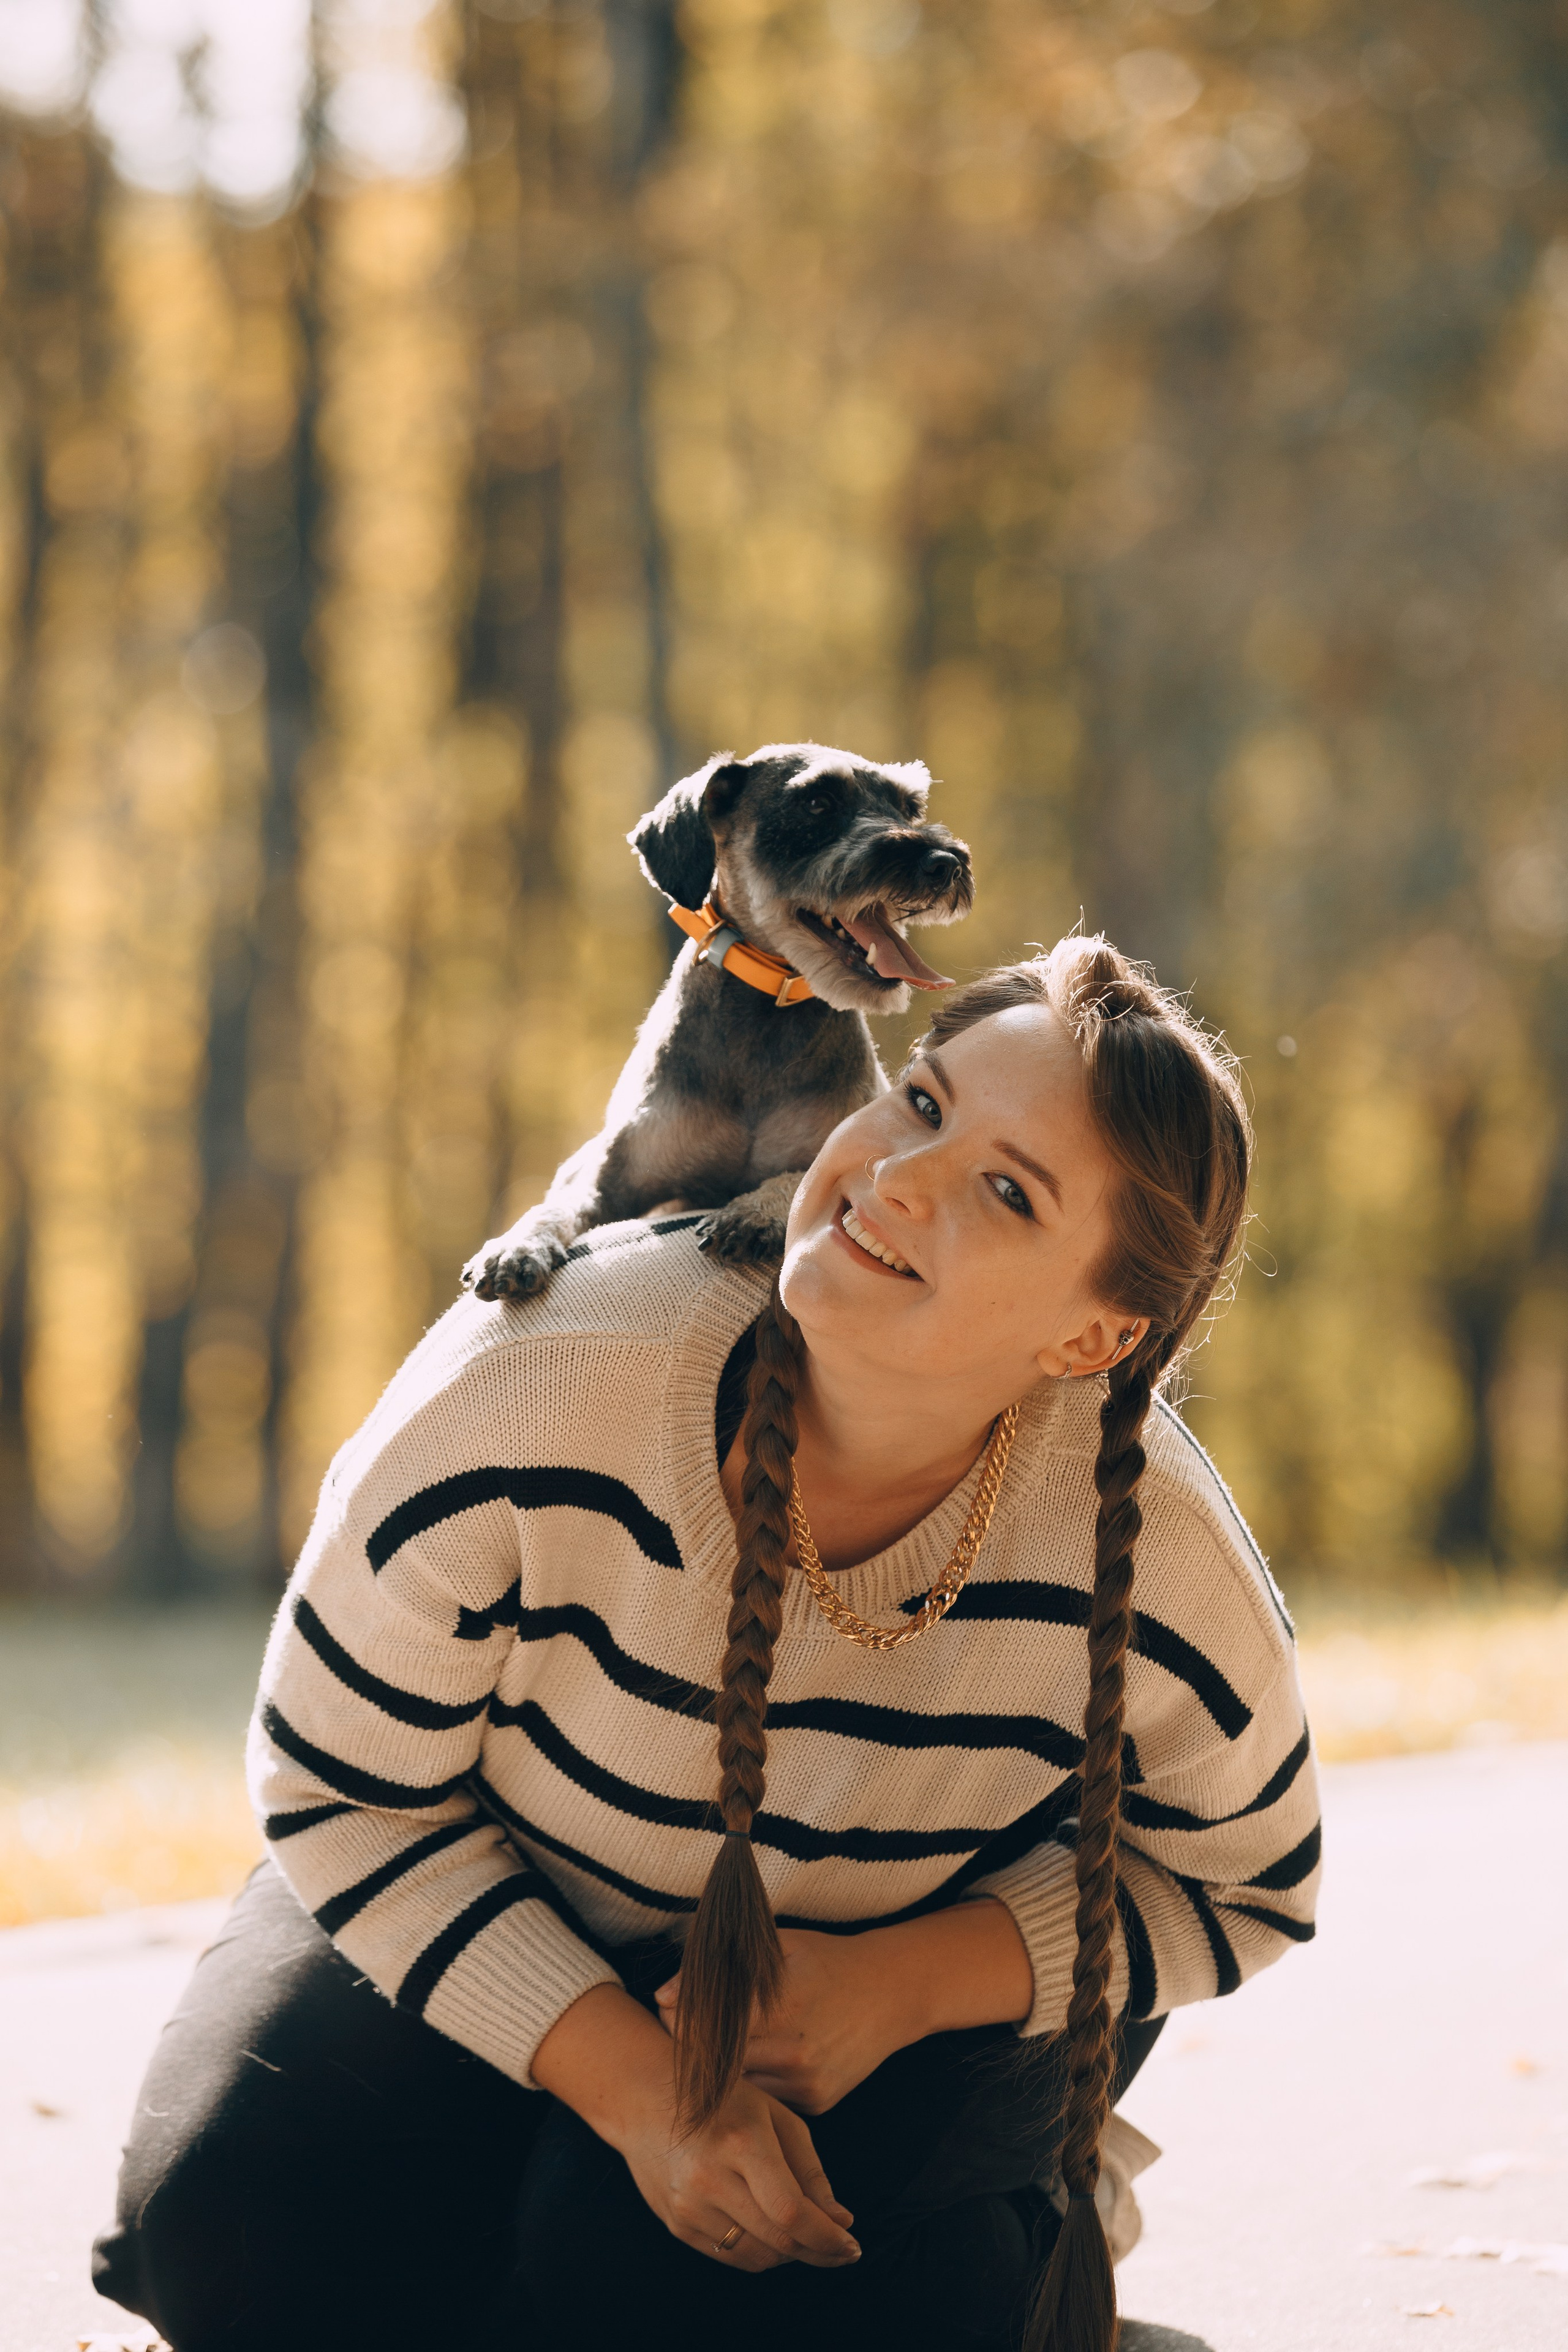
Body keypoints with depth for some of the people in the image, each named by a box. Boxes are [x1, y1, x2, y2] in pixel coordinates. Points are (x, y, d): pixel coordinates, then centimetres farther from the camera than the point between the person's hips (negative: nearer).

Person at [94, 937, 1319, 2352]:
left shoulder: (1166, 1576, -30)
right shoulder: (532, 1386, -33)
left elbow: (1240, 1882, -7)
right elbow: (341, 1787, -18)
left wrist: (901, 1983, -25)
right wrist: (630, 2080, -28)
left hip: (932, 1970, -1)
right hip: (503, 1911, 2)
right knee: (247, 2228, -20)